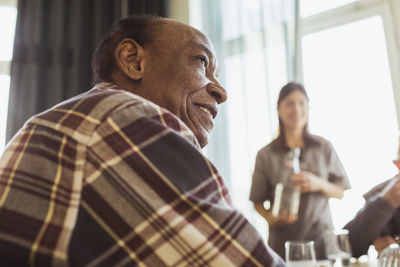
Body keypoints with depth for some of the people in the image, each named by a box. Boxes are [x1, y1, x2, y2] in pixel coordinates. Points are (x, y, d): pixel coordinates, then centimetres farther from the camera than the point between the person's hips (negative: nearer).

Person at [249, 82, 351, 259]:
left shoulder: (324, 148, 3)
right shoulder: (266, 155, -2)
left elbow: (341, 192, 6)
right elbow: (258, 201, 2)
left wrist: (319, 184, -13)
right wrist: (271, 217, -17)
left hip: (322, 239, 2)